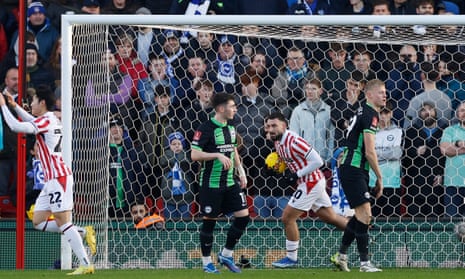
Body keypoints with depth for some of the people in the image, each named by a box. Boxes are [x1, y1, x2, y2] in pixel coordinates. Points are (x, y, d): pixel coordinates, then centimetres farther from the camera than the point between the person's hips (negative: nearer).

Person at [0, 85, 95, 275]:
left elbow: (16, 126, -23)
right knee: (38, 222, 9)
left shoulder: (47, 121, -13)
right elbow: (31, 121, 39)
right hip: (52, 179, 10)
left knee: (63, 222, -12)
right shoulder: (50, 120, 16)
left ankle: (85, 264, -15)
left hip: (58, 178, -10)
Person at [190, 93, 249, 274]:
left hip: (229, 182, 7)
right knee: (209, 221, 1)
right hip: (211, 183, -7)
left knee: (243, 216, 0)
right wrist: (218, 155, -25)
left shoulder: (230, 128, 11)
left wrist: (240, 171, 16)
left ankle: (226, 255, 15)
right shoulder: (206, 129, -13)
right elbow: (194, 154, -17)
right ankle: (207, 262, 13)